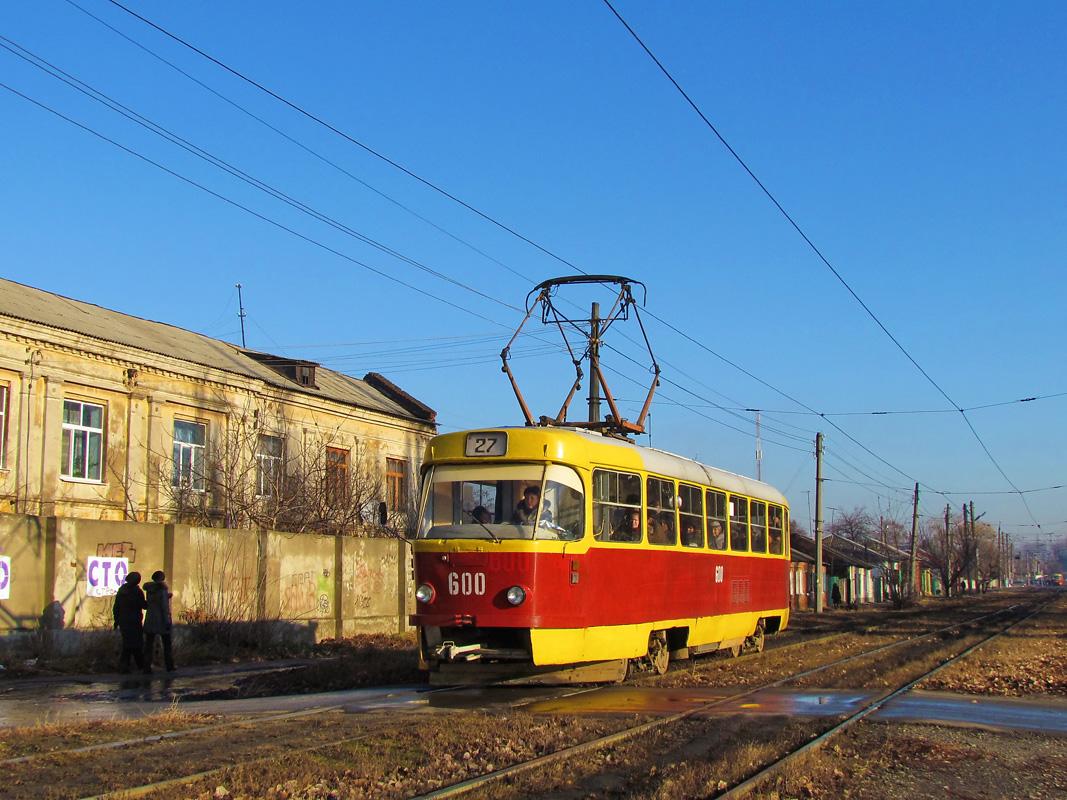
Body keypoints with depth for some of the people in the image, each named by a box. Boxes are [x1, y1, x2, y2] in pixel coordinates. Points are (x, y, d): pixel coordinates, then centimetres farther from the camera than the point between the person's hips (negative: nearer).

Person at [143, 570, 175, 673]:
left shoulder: (149, 590, 5)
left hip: (150, 621, 4)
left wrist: (168, 596, 20)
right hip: (161, 621, -4)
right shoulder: (163, 589, -14)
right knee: (167, 645, 9)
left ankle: (147, 667, -1)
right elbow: (165, 607, -17)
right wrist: (168, 621, -13)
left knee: (148, 645, 5)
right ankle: (169, 666, 13)